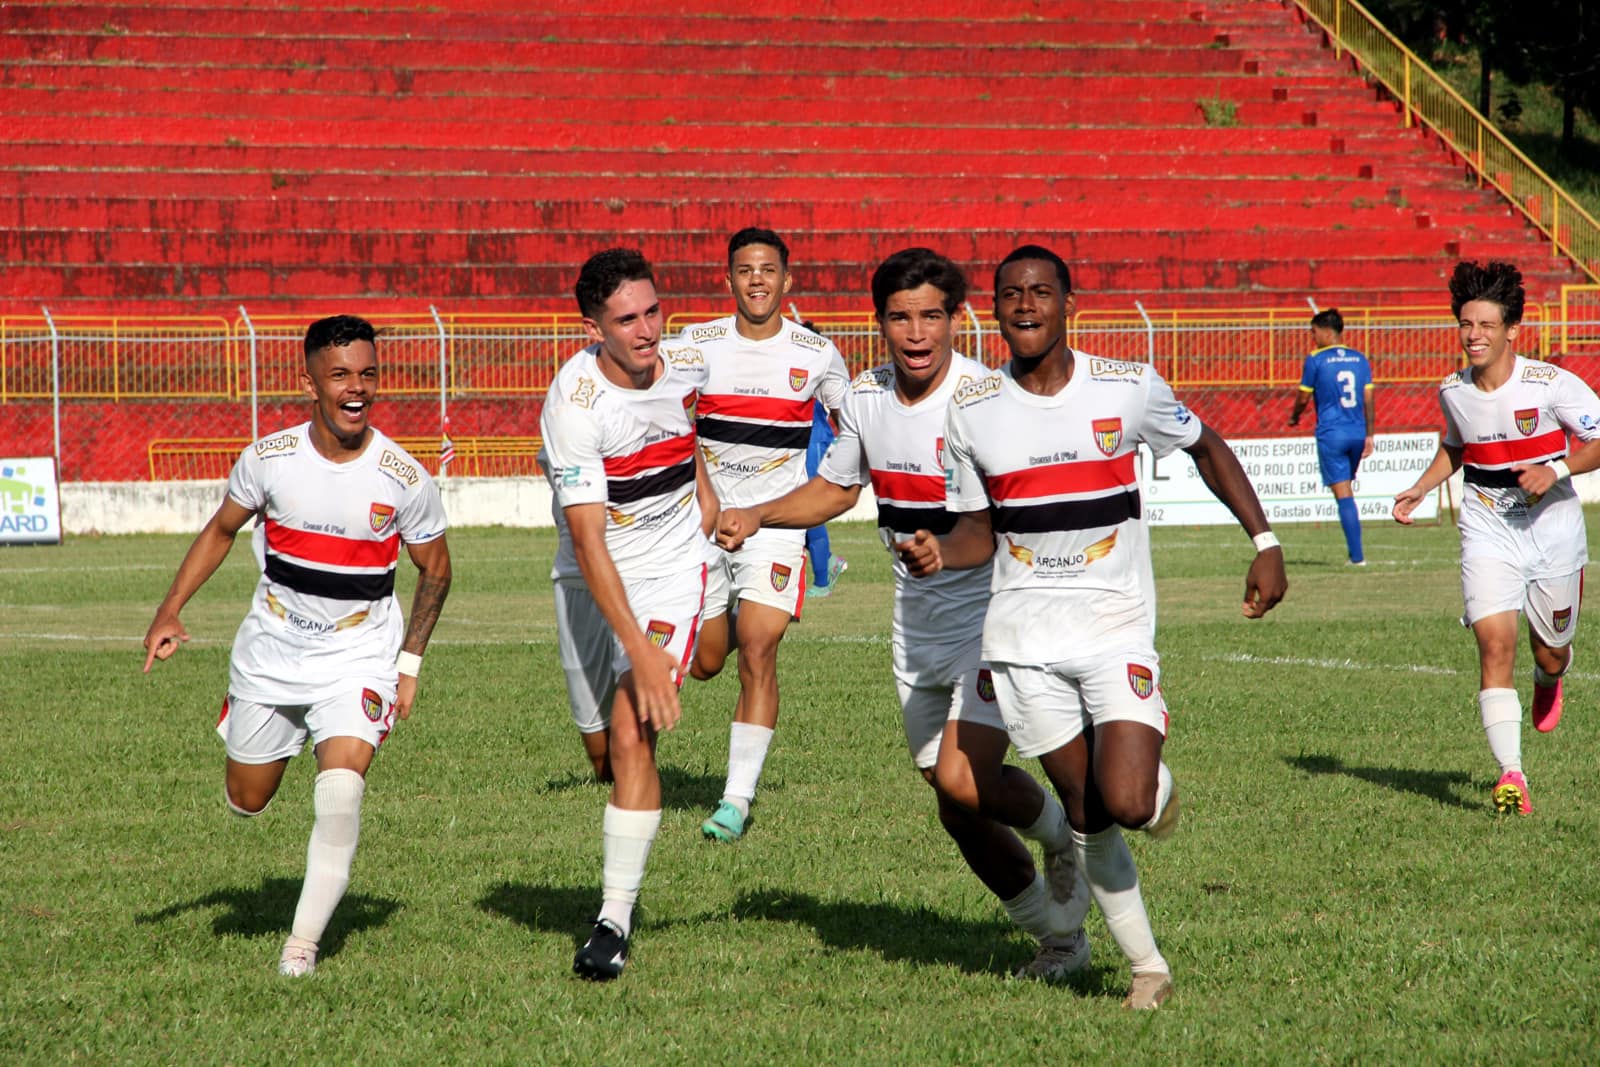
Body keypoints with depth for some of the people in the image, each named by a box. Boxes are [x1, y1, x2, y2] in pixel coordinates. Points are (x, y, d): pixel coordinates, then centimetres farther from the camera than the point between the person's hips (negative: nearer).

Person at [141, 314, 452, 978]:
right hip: (271, 648, 2)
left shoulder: (404, 477, -14)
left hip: (360, 654, -2)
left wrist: (410, 663, 0)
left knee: (341, 784, -24)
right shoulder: (270, 459, -11)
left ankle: (305, 938, -11)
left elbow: (435, 569, 2)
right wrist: (170, 611, -1)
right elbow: (221, 530, 7)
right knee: (246, 801, 13)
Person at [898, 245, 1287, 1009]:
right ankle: (1147, 967, 18)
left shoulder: (1128, 389, -4)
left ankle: (1156, 777, 19)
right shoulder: (972, 411, 1)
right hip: (1025, 634, 2)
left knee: (1127, 805, -18)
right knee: (1086, 814, 3)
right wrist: (937, 553, -13)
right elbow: (977, 527, 10)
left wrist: (1264, 543, 7)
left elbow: (1206, 449, 12)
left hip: (1117, 626, -2)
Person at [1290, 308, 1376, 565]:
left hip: (1331, 433, -5)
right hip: (1357, 432, 5)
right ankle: (1354, 547, 18)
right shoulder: (1360, 359, 7)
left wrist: (1294, 417, 20)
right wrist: (1369, 435, 11)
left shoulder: (1315, 360, -6)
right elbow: (1368, 399, 7)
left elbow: (1303, 398, -1)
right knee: (1347, 488, 20)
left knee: (1343, 493, -4)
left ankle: (1357, 555, -8)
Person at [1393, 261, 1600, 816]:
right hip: (1488, 535, 2)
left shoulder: (1550, 384, -16)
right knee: (1495, 644, -17)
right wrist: (1418, 491, 7)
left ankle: (1547, 683, 54)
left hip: (1553, 530, -2)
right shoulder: (1453, 391, -1)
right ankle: (1511, 775, -22)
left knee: (1551, 650, 12)